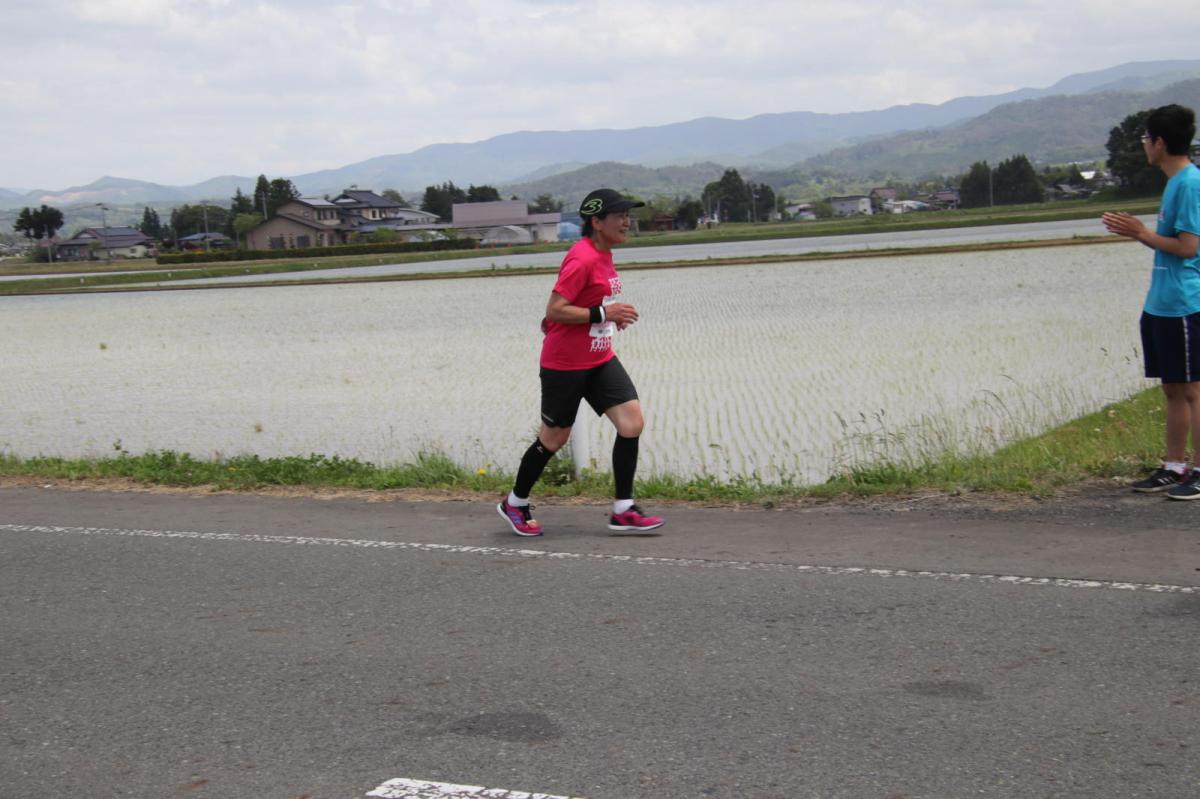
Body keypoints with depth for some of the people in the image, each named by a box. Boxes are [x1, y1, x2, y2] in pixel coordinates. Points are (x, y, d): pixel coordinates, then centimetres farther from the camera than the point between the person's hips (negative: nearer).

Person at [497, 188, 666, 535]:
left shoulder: (602, 254, 9)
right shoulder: (582, 258, -20)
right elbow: (555, 309, -24)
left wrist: (613, 314, 8)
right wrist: (603, 314, -25)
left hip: (599, 359, 9)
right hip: (564, 363, -9)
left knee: (632, 421, -6)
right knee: (554, 437, 5)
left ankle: (623, 511, 0)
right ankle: (515, 504, 27)